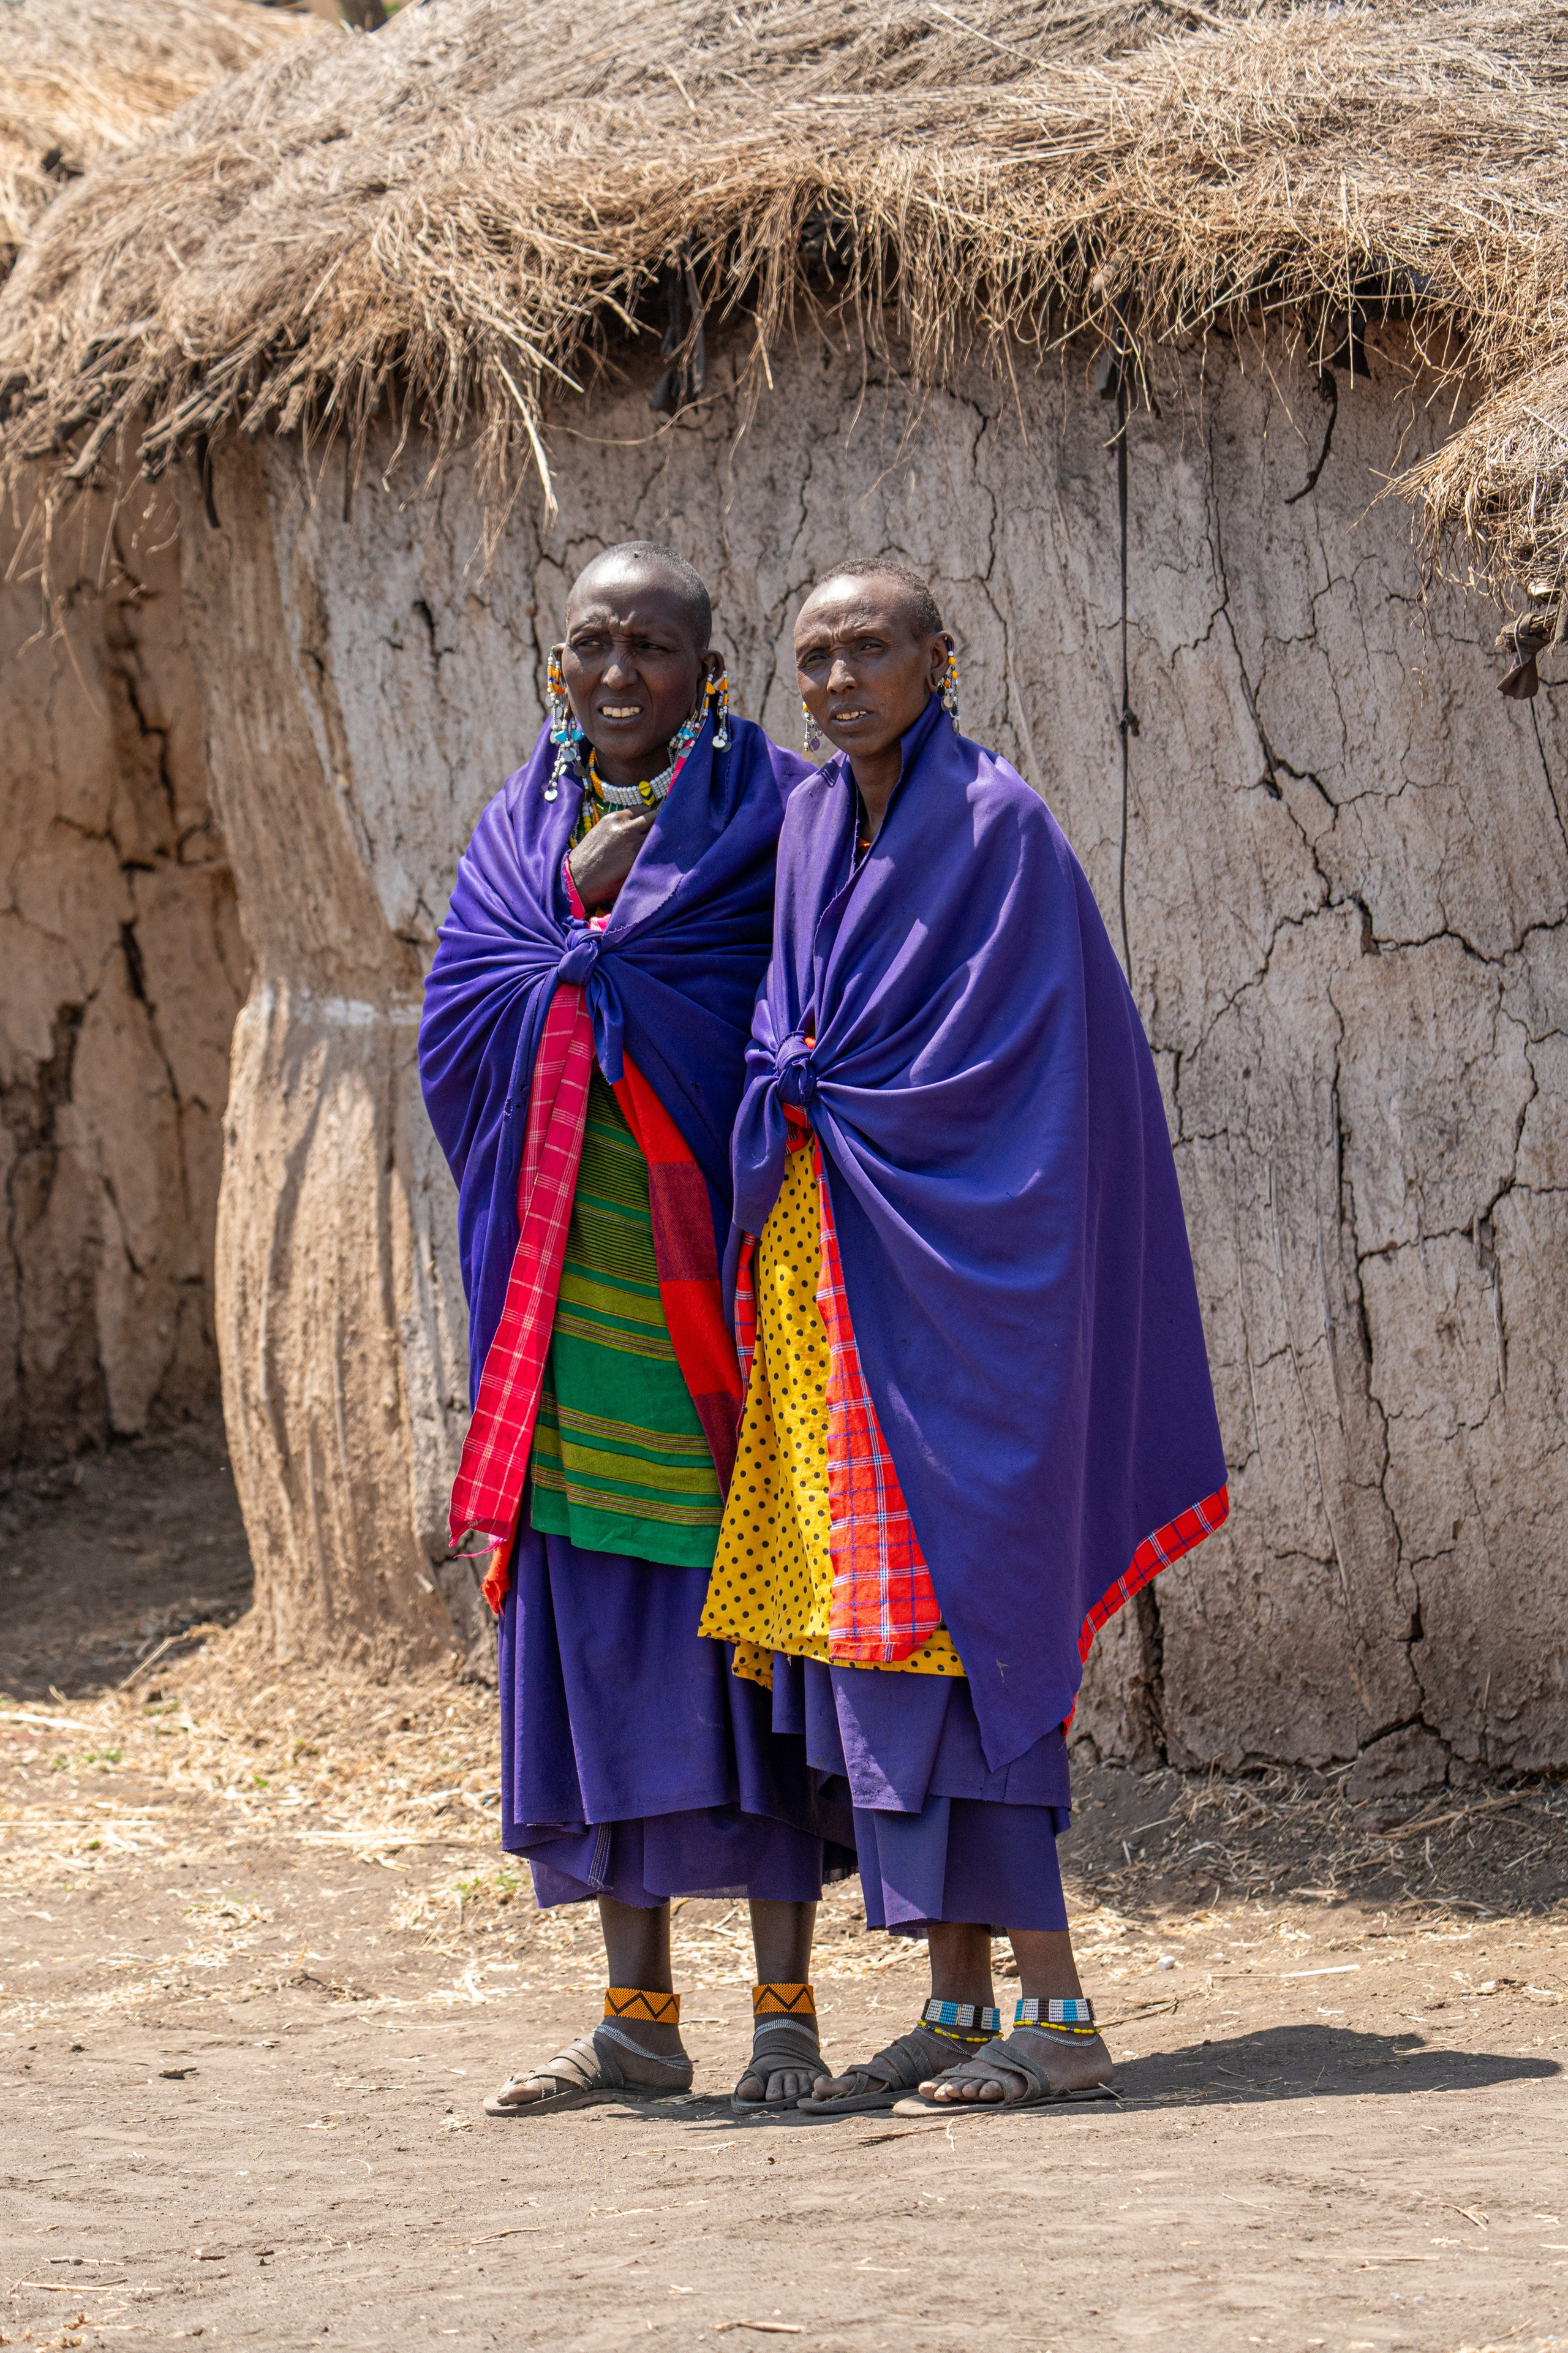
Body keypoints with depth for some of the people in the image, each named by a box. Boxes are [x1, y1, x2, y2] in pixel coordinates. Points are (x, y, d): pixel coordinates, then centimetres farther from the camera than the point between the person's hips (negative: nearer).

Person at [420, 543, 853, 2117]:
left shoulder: (768, 808, 1)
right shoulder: (524, 822, 15)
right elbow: (457, 1025, 7)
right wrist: (595, 908, -4)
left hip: (714, 1269, -4)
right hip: (568, 1291, 5)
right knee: (591, 1625, 5)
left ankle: (786, 2007, 0)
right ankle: (639, 2016, 12)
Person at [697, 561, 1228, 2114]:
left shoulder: (996, 825, -9)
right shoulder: (810, 827, 13)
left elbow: (1011, 1058, -14)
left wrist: (820, 1099, -7)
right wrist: (794, 1093, 1)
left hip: (962, 1272, -7)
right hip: (836, 1279, 7)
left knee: (954, 1616, -10)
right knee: (870, 1625, 6)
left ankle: (1056, 2011, -6)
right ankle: (958, 2008, 11)